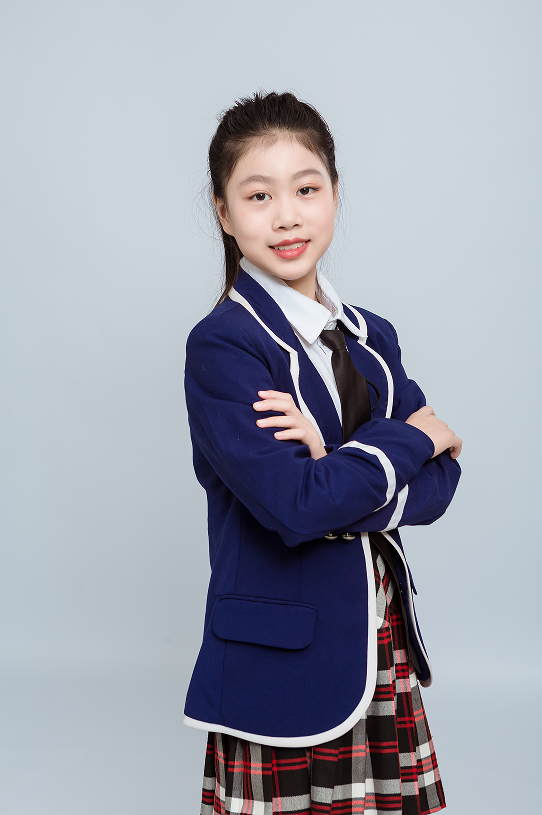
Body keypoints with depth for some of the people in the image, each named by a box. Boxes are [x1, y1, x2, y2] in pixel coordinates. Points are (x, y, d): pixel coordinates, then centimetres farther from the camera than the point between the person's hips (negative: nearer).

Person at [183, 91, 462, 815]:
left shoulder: (372, 337, 8)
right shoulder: (219, 347, -12)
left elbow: (437, 486, 0)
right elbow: (292, 504, -22)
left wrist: (335, 465, -18)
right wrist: (411, 438, -10)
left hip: (383, 644, 6)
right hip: (280, 665, -5)